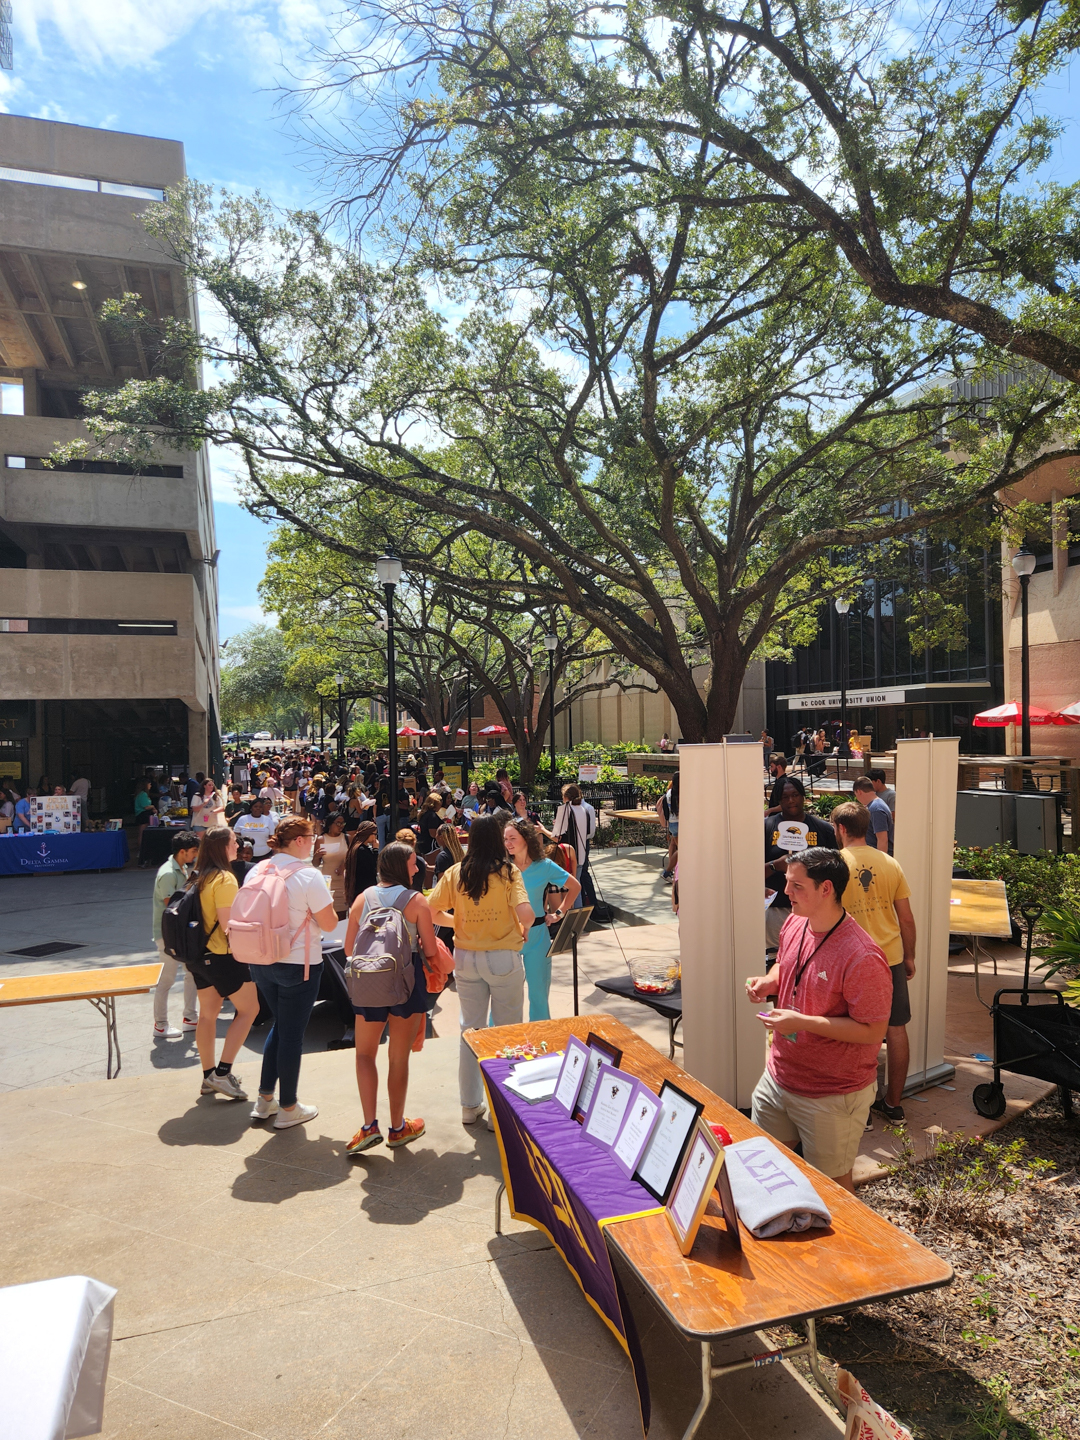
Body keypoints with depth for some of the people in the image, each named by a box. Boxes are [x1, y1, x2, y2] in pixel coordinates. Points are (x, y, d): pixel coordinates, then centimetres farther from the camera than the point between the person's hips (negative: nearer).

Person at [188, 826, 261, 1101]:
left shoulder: (198, 877, 8)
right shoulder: (224, 879, -18)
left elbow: (205, 914, 14)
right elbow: (228, 924, -21)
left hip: (199, 954, 9)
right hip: (221, 955, -9)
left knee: (208, 1013, 16)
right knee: (249, 1008, 2)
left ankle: (209, 1076, 25)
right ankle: (222, 1073, 0)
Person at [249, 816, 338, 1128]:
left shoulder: (258, 871, 1)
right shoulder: (308, 875, -18)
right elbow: (329, 923, -15)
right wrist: (324, 898, 3)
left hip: (262, 962, 7)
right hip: (298, 964, -7)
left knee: (280, 1025, 23)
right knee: (292, 1033, 6)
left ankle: (265, 1099, 30)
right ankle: (288, 1108, 19)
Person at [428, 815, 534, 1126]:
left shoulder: (455, 873, -3)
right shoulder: (508, 872, -11)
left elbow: (431, 911, -3)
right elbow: (526, 913, -22)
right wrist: (523, 930, -1)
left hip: (466, 958, 4)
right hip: (503, 958, -3)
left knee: (471, 1029, 17)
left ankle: (470, 1105, 28)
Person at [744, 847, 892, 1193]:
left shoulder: (861, 958, -27)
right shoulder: (794, 923, -3)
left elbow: (873, 1031, -24)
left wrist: (801, 1022, -28)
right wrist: (769, 982, -6)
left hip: (832, 1098, -7)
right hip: (778, 1077, 8)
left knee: (832, 1184, 14)